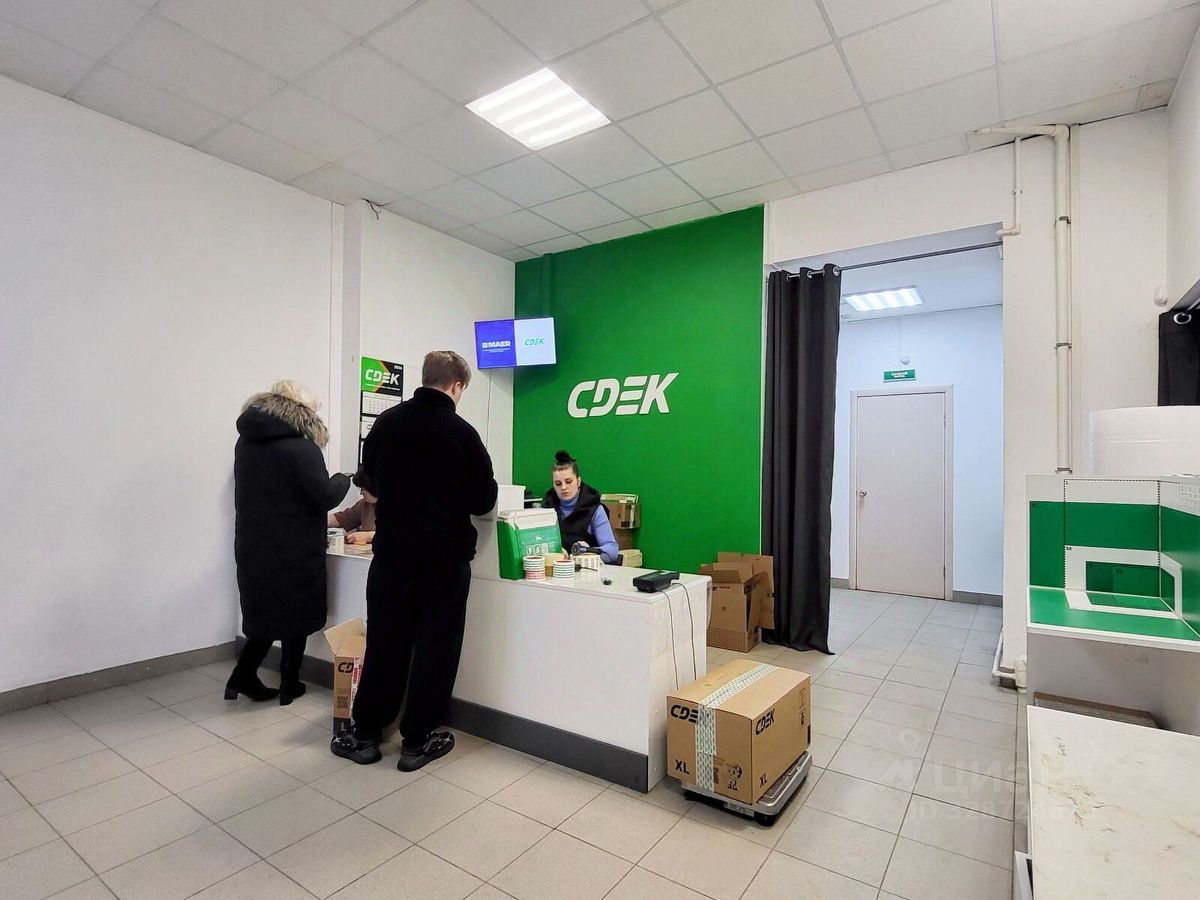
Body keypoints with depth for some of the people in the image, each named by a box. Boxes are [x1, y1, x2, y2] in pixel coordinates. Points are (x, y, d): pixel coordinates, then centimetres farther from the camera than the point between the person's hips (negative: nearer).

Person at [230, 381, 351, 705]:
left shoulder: (246, 443, 6)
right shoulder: (300, 446, -18)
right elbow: (325, 497, -16)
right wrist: (343, 479, 0)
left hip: (254, 546, 7)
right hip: (294, 550, -6)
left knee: (267, 612, 20)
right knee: (295, 616, 8)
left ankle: (242, 677, 22)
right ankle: (289, 686, 19)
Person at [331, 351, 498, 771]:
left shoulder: (386, 422, 0)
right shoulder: (461, 433, -13)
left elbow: (371, 477, 14)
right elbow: (484, 500, -7)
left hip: (391, 552, 4)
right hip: (445, 557, -4)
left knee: (384, 643, 15)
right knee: (434, 647, 8)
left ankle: (365, 734, 27)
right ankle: (416, 742, 19)